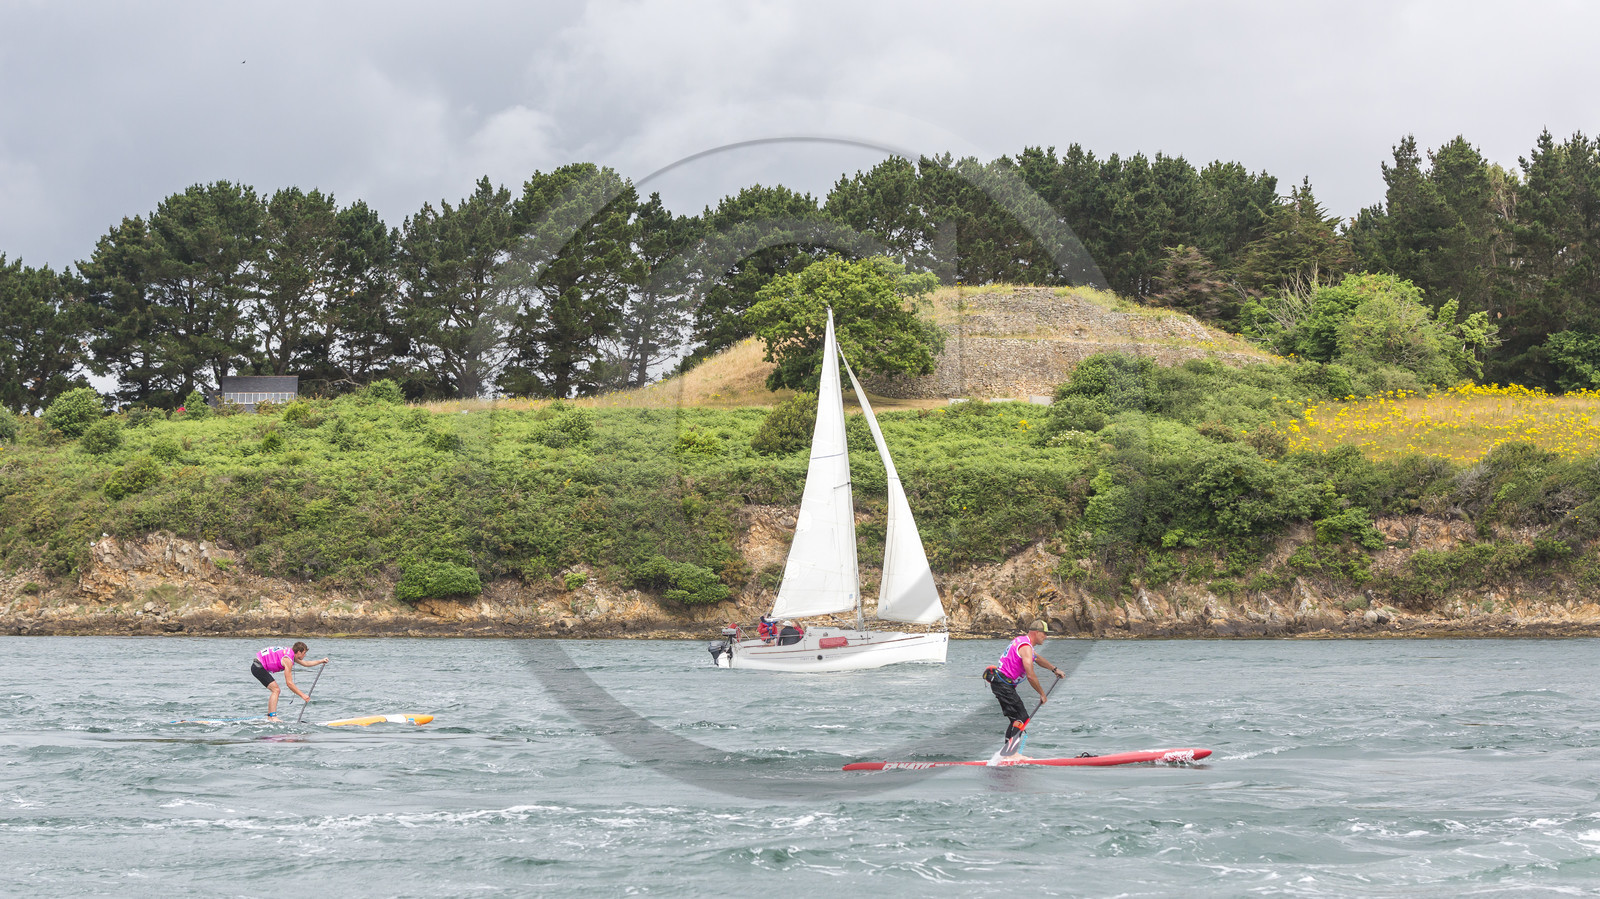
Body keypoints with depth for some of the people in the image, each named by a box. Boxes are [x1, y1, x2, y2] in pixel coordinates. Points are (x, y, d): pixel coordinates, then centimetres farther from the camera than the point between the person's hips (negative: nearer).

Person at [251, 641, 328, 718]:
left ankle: (269, 717, 12)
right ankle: (273, 716, -23)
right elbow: (289, 683, -22)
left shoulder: (290, 652, 8)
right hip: (258, 667, -10)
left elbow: (305, 664, 23)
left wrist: (321, 661, 17)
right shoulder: (288, 660, -21)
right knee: (276, 690, -14)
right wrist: (302, 695, -18)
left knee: (275, 691, 14)